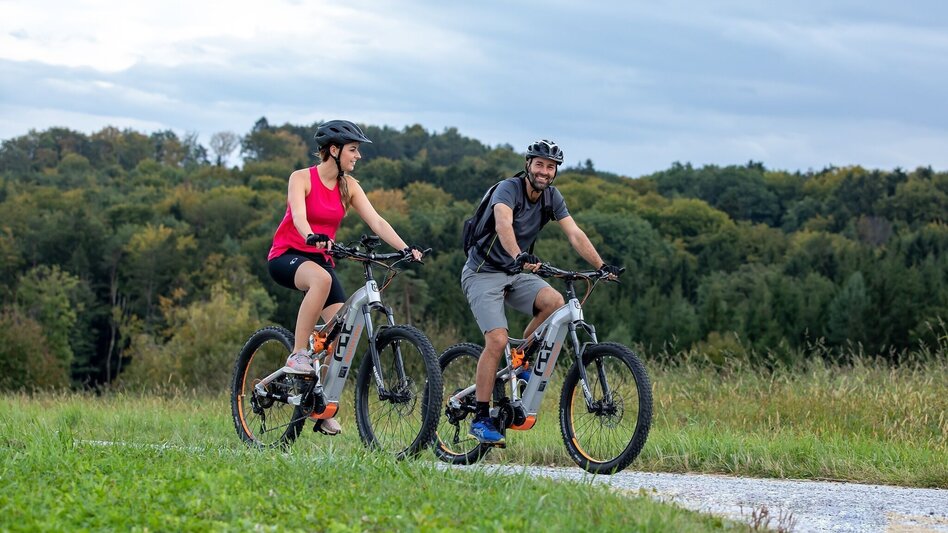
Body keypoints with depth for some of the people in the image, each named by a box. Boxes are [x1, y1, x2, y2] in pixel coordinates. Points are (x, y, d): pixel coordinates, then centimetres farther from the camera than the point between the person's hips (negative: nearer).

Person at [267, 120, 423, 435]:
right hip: (287, 256, -6)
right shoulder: (302, 178, -11)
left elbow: (376, 221, -5)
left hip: (320, 259, 6)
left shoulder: (348, 186, 4)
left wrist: (405, 249, -20)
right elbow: (299, 216, -29)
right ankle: (298, 356, -31)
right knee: (321, 278, -40)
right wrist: (313, 237, -50)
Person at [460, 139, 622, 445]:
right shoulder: (508, 189, -20)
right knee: (497, 339, -22)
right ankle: (480, 418, -12)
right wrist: (519, 257, -57)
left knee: (554, 301, -24)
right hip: (484, 273, -6)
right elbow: (503, 224, -39)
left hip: (517, 273, 6)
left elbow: (574, 234, -5)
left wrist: (601, 266, -19)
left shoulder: (552, 197, 1)